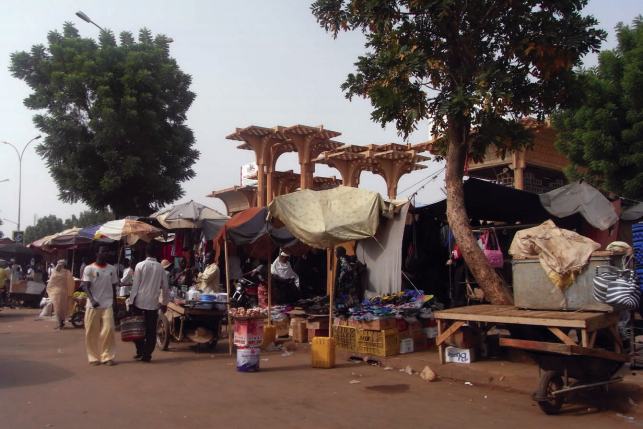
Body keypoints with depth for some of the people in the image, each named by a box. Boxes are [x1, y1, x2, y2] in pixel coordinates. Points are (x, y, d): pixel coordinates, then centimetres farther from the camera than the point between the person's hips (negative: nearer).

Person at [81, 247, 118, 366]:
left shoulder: (112, 269, 9)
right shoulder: (89, 269, -2)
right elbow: (86, 286, -8)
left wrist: (114, 301, 8)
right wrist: (92, 299, -23)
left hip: (107, 305, 2)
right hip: (93, 305, -2)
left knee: (108, 330, -7)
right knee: (92, 332, 3)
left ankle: (108, 356, 1)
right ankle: (94, 357, 14)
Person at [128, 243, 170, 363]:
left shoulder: (140, 265, -6)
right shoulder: (160, 268, 1)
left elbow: (135, 285, -7)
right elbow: (165, 287, 4)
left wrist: (131, 301, -1)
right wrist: (164, 302, 14)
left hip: (139, 301, -1)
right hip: (153, 303, 1)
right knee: (151, 330, 6)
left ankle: (140, 352, 13)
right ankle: (147, 354, 7)